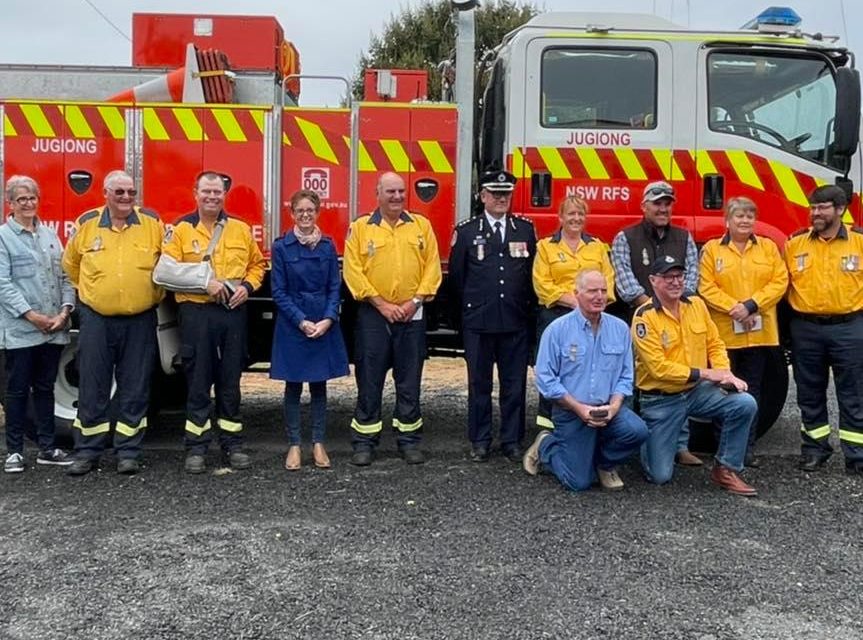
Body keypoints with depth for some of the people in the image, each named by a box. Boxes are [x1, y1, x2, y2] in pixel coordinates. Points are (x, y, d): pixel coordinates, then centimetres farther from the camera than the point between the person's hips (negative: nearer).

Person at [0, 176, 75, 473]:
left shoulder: (49, 234, 13)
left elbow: (64, 275, 11)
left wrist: (64, 311, -4)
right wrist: (32, 315, -15)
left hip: (54, 328, 5)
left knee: (45, 388, 12)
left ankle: (47, 448, 19)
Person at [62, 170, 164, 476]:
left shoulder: (152, 222, 0)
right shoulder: (87, 223, 2)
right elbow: (71, 262, 17)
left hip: (139, 321, 0)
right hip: (96, 319, 1)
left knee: (134, 390, 6)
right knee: (92, 389, 6)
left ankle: (129, 452, 15)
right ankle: (87, 451, 17)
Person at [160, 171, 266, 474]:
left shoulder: (241, 229, 10)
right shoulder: (181, 229, 1)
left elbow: (258, 263, 18)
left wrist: (247, 286, -1)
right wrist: (203, 282, -17)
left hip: (234, 313, 3)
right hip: (196, 313, -3)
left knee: (230, 382, 9)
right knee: (198, 383, 2)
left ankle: (232, 444, 18)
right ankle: (196, 447, 10)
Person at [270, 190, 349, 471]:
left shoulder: (328, 245, 4)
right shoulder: (281, 247, -3)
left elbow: (335, 287, 4)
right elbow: (279, 292, -4)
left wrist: (328, 320, -10)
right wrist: (301, 321, -13)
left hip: (324, 324, 2)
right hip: (292, 325, -2)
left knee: (319, 385, 8)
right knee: (293, 386, 4)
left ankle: (318, 444, 17)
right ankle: (294, 445, 13)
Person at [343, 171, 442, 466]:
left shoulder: (422, 225, 8)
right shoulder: (360, 227, 1)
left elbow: (432, 266, 5)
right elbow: (353, 270, -5)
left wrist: (416, 301, -7)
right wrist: (381, 304, -11)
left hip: (412, 315, 2)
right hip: (373, 315, -1)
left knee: (410, 381, 7)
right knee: (369, 380, 3)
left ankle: (409, 439, 17)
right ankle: (364, 442, 11)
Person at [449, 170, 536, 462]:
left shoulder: (526, 229, 7)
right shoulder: (466, 230, 2)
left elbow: (534, 270, 11)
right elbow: (456, 274, 7)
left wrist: (526, 305, 8)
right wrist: (473, 304, 10)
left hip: (516, 321, 1)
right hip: (478, 321, -1)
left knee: (514, 383, 6)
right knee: (479, 383, 7)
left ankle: (512, 440, 17)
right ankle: (480, 440, 17)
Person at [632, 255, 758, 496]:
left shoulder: (696, 305, 1)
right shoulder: (645, 316, -17)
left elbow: (715, 344, 6)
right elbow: (659, 367, -21)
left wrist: (725, 374, -13)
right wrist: (705, 373, -19)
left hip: (697, 391, 5)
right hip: (661, 400, -5)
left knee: (745, 404, -20)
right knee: (660, 475, -6)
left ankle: (725, 470, -3)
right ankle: (649, 440, 30)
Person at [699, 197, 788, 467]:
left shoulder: (768, 247, 9)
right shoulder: (712, 249, 3)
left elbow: (779, 282, 1)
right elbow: (706, 287, -4)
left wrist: (752, 305, -12)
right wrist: (732, 307, -17)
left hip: (759, 331, 2)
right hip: (724, 331, -2)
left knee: (752, 390, 7)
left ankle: (747, 447, 14)